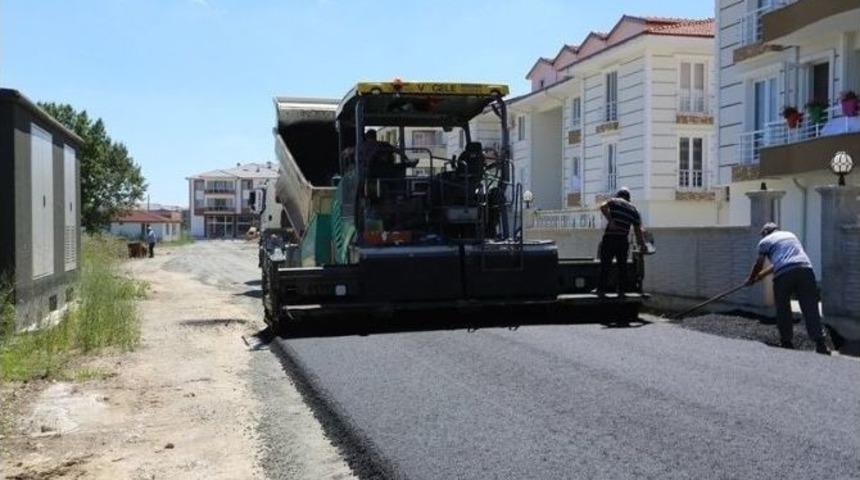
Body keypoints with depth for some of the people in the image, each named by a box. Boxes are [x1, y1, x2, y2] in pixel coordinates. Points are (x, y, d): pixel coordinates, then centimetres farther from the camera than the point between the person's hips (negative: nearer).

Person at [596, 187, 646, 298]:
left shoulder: (614, 201, 8)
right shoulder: (633, 209, 17)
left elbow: (603, 207, -16)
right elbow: (639, 230, 13)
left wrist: (610, 220, -18)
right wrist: (642, 244, 18)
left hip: (609, 238, -3)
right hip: (623, 240, 3)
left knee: (605, 265, 1)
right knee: (622, 266, 13)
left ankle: (601, 290, -1)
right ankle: (621, 290, 12)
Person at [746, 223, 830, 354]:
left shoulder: (764, 241, 17)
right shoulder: (791, 235, 33)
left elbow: (758, 265, 21)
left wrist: (751, 279, 40)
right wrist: (761, 275, 46)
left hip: (784, 274, -4)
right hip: (805, 268, 4)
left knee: (783, 309, 10)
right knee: (810, 308, 1)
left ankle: (786, 342, 14)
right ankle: (820, 344, -5)